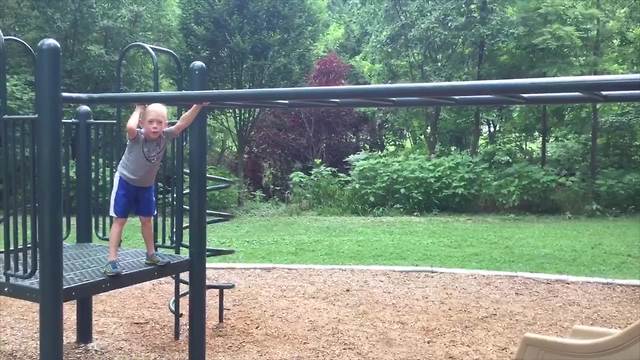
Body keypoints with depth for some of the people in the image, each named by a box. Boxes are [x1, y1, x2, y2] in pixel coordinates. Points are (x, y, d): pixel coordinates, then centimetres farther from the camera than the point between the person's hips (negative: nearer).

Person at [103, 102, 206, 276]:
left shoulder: (164, 137, -17)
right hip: (125, 182, -5)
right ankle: (111, 260, -2)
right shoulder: (136, 137, -28)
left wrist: (198, 106, -34)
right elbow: (130, 127, -51)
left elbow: (182, 123, -26)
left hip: (146, 185, 5)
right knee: (120, 220, -3)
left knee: (146, 220, 16)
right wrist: (139, 109, -35)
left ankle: (151, 254, 30)